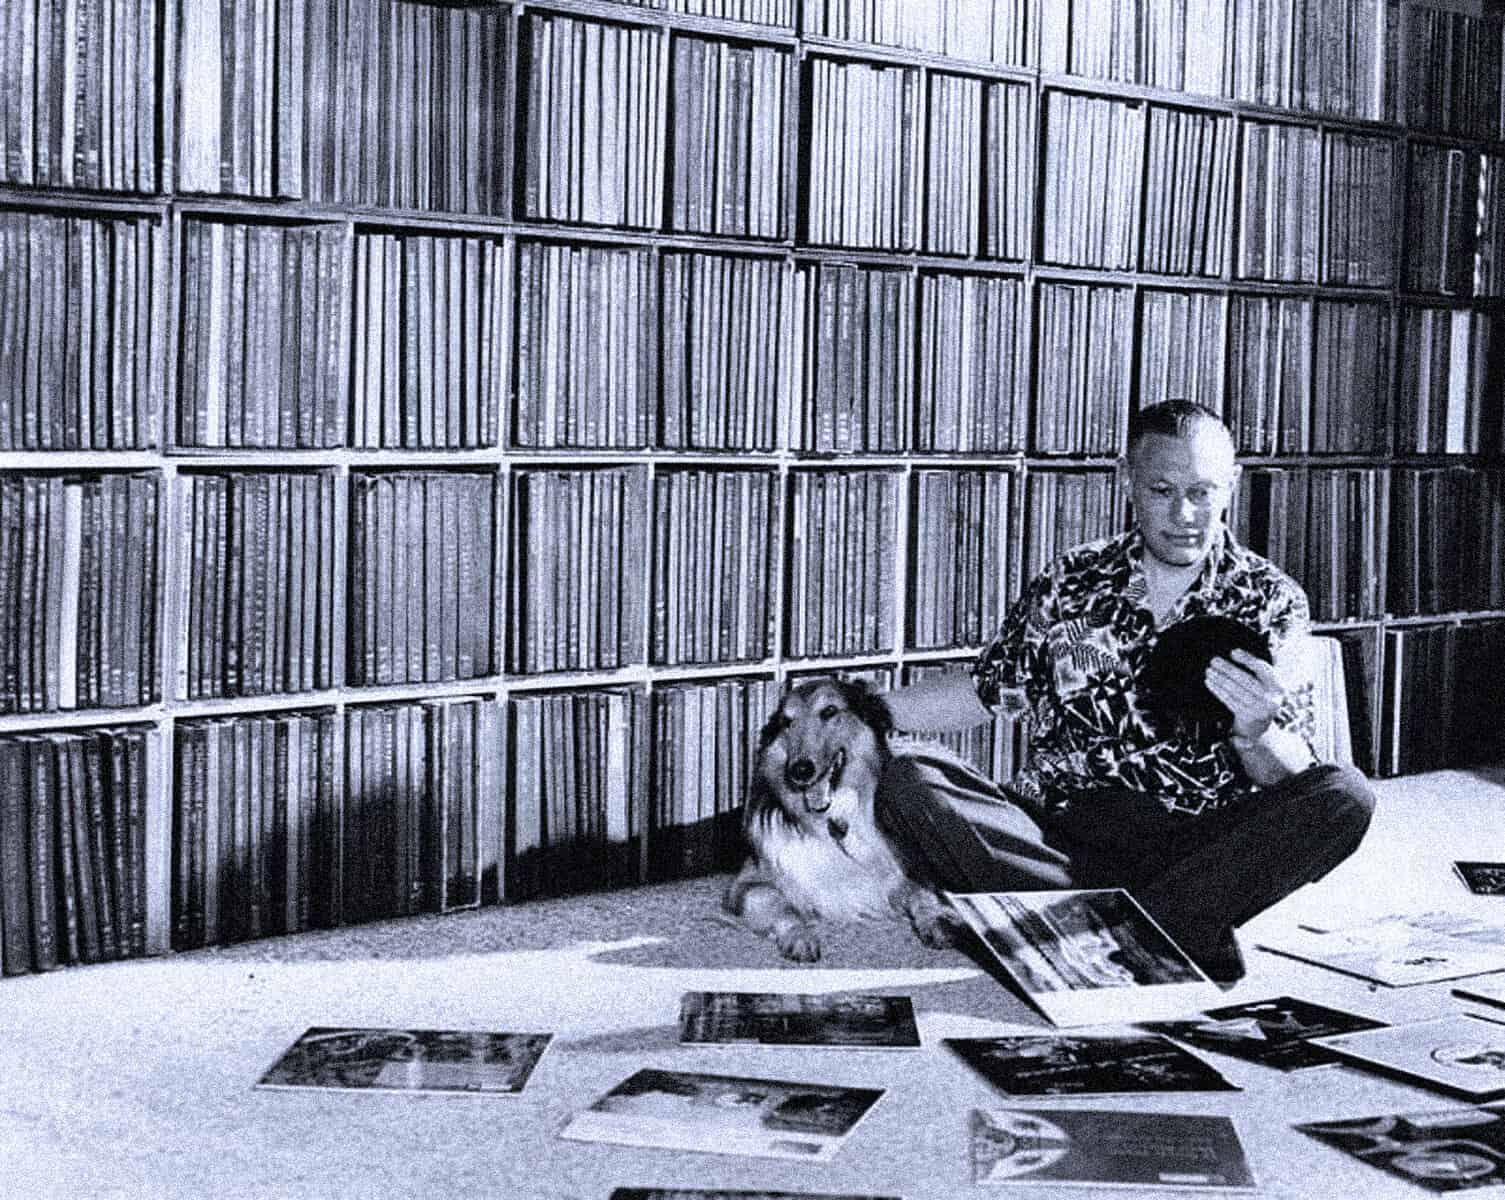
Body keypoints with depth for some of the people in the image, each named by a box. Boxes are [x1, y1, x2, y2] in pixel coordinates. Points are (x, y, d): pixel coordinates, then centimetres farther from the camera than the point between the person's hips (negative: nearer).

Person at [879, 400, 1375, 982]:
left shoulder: (1269, 601, 5)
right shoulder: (1068, 584, 10)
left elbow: (1292, 779, -2)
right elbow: (985, 691, 20)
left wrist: (1254, 736, -26)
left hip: (1207, 844, -1)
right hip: (1064, 835, 2)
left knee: (1343, 795, -27)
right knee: (906, 785, -23)